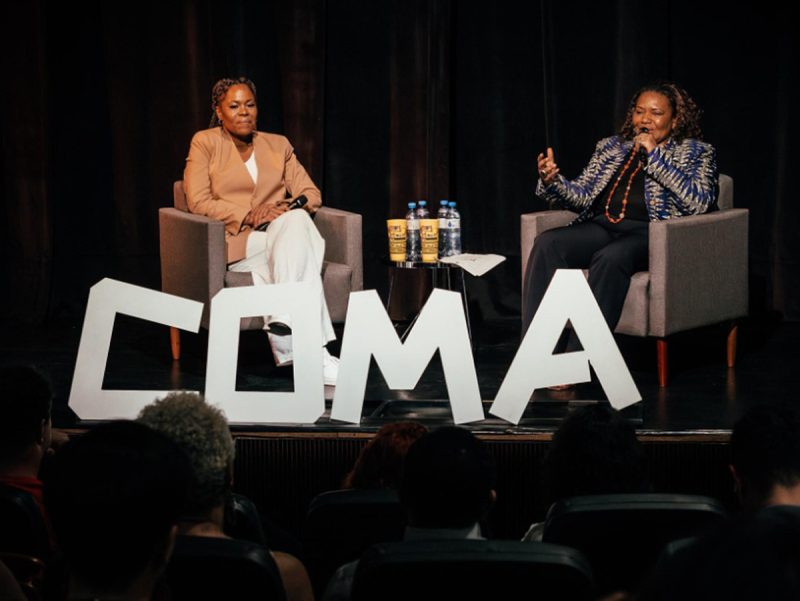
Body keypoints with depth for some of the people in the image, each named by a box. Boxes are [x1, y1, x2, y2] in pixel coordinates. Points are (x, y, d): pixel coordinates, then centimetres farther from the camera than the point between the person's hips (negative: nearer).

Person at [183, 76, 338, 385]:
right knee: (300, 248, -35)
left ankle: (283, 319, -46)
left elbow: (311, 193, 14)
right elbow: (198, 202, -4)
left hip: (282, 232, 4)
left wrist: (295, 204, -11)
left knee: (296, 220, -35)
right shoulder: (205, 143, 8)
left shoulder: (278, 145, 20)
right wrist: (248, 216, -15)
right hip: (235, 242, -4)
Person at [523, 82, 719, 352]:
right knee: (546, 244, -25)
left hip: (650, 232, -5)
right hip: (601, 226, 5)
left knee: (610, 257, -38)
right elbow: (582, 195, 21)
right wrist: (552, 181, -1)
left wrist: (655, 155, -7)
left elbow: (700, 201, -6)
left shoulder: (696, 152, 12)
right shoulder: (610, 147, 27)